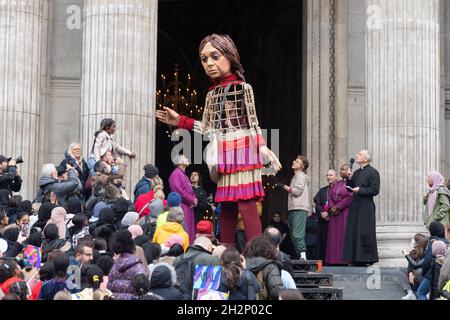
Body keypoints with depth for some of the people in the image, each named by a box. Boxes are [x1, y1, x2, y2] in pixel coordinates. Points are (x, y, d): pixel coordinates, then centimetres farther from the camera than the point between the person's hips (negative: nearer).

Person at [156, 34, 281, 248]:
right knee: (226, 205, 7)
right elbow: (210, 128, 16)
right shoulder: (212, 93, 14)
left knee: (245, 203, -14)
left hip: (242, 153, -7)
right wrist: (179, 121, 17)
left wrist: (262, 147, -20)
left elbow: (253, 124, -5)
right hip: (225, 156, 7)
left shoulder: (243, 88, -4)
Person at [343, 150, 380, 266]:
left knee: (365, 233, -6)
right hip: (355, 206, 8)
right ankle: (356, 258, 10)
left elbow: (375, 190, -13)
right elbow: (349, 188, 17)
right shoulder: (356, 173, 17)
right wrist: (349, 178, 1)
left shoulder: (373, 172, -6)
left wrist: (360, 190, -15)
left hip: (366, 207, -8)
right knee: (354, 232, 6)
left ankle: (367, 258, -1)